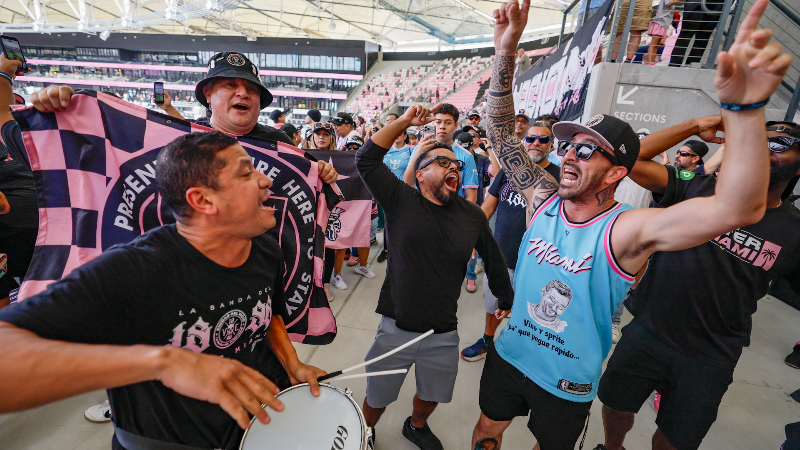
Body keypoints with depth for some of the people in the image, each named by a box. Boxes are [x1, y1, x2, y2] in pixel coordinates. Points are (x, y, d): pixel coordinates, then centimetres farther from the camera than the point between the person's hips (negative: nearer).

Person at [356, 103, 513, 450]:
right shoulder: (401, 200, -7)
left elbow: (494, 260, 9)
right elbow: (366, 160, -12)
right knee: (376, 400, 16)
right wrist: (404, 122, -14)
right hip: (396, 330, -2)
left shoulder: (472, 215, -1)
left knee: (431, 396, 25)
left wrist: (509, 302, 17)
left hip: (443, 336, 3)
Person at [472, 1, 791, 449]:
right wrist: (506, 53, -24)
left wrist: (744, 106, -47)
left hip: (569, 382, -2)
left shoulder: (626, 230, -23)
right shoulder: (544, 199, -13)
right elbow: (503, 134, -15)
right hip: (510, 353, 3)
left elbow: (738, 209, -36)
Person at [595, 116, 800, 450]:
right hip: (646, 334, 0)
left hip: (710, 360, 1)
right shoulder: (697, 188, -7)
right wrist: (696, 126, -15)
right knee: (616, 407, 18)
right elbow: (631, 159, -15)